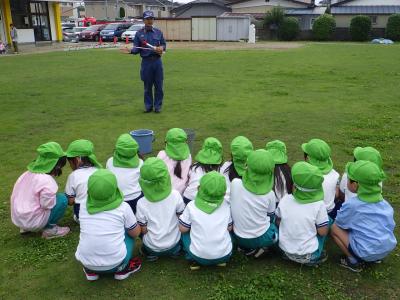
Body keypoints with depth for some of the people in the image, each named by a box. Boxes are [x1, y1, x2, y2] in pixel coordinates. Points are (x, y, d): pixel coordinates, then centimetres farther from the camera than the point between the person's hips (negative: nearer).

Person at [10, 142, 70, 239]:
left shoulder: (28, 174, 1)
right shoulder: (46, 180, -25)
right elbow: (48, 204, -22)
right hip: (32, 221, -8)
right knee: (62, 199, -6)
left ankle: (26, 227, 20)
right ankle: (50, 229, 2)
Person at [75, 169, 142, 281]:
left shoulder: (83, 206, -1)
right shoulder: (123, 207, -9)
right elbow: (136, 233, 4)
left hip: (86, 262, 3)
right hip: (114, 263, -2)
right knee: (129, 232, 20)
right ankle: (122, 269, 13)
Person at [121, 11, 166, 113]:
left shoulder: (158, 32, 9)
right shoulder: (139, 33, 4)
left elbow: (164, 44, 12)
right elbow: (136, 48, 0)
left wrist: (162, 48, -11)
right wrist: (131, 51, -21)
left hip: (157, 61, 1)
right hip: (146, 62, -1)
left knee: (158, 85, 2)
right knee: (147, 85, 5)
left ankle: (158, 106, 13)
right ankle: (148, 106, 17)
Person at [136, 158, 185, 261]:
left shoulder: (141, 203, -23)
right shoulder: (175, 195, -20)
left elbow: (143, 230, -12)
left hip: (152, 247, -1)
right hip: (173, 244, 1)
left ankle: (151, 254, 17)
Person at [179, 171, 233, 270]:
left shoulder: (191, 206, -12)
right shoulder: (225, 206, -5)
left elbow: (182, 229, -4)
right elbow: (229, 228, 6)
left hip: (199, 257, -2)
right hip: (224, 255, 2)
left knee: (185, 232, 22)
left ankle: (194, 261, 13)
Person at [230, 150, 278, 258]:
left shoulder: (235, 183, -19)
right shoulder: (269, 194, -18)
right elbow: (270, 216, 0)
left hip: (239, 239, 2)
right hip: (262, 238, -2)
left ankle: (248, 248, 12)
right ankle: (262, 247, 7)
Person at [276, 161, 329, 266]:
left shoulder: (285, 200, -10)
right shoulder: (319, 205, -18)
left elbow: (278, 222, 3)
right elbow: (323, 232, -12)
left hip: (286, 251, 3)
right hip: (309, 256, -3)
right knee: (329, 221, 12)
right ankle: (315, 257, 10)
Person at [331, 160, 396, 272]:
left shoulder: (351, 204, -18)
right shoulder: (383, 201, -1)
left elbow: (339, 222, -3)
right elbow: (390, 225, 11)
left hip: (367, 253, -6)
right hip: (389, 248, 7)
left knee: (335, 228, 3)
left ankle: (354, 261, 4)